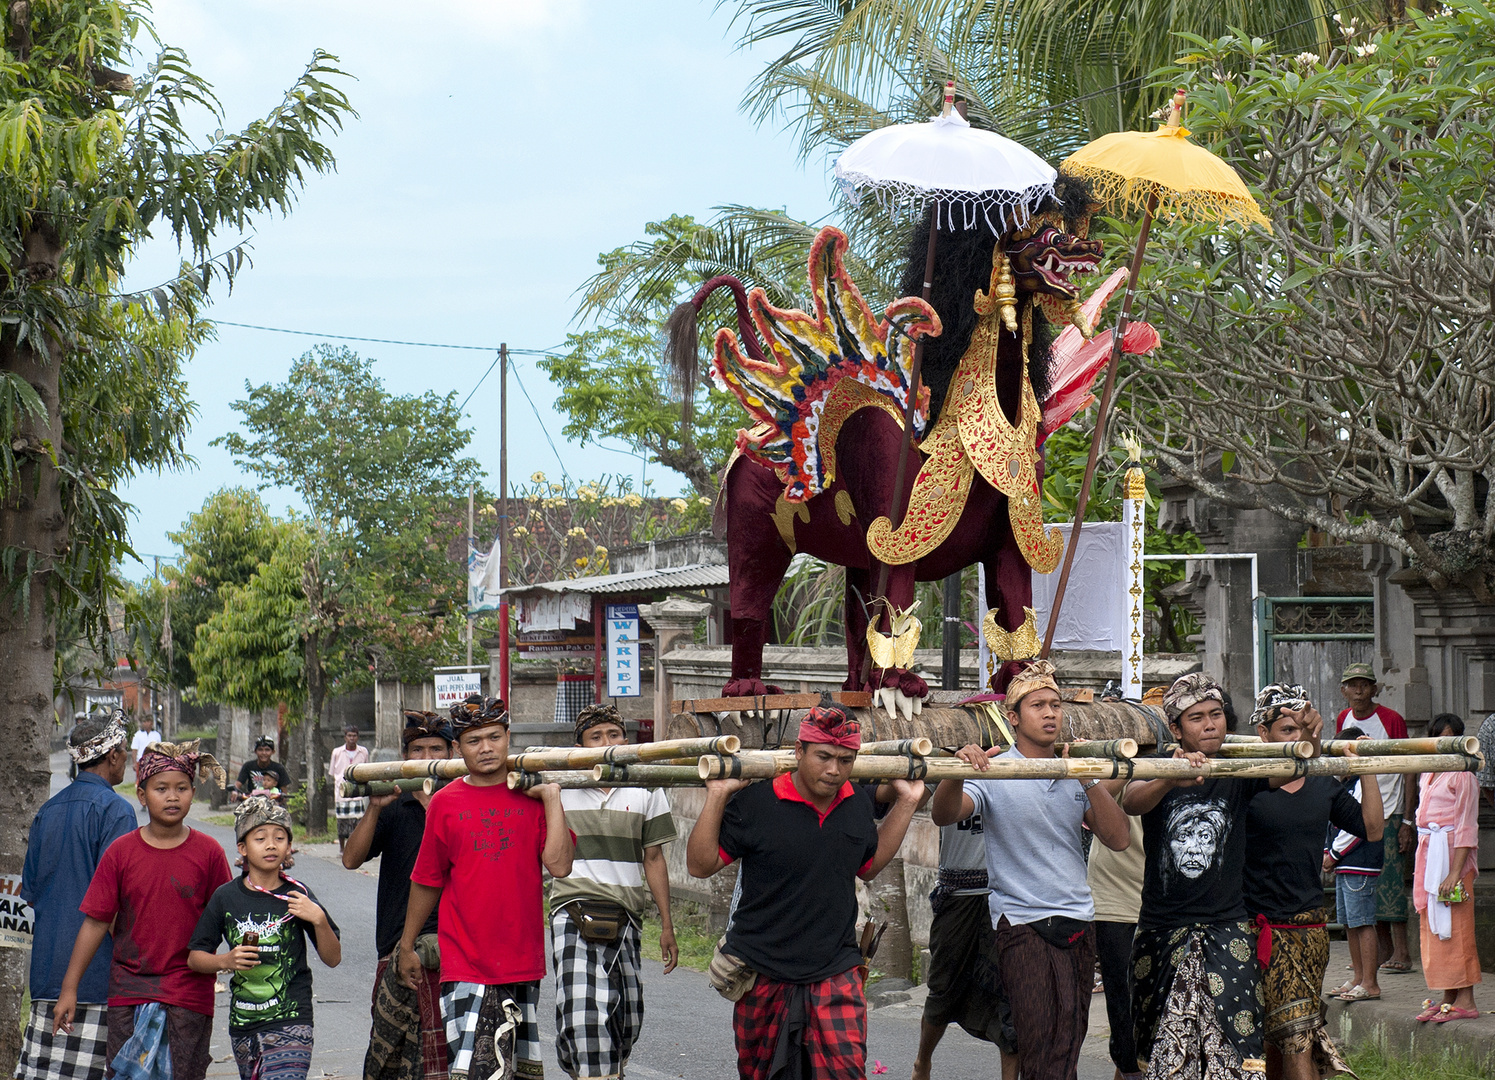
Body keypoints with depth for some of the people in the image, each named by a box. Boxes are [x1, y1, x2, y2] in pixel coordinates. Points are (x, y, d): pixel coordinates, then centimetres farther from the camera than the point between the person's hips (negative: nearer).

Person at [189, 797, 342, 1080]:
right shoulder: (226, 897, 2)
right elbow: (195, 957, 8)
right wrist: (226, 961, -11)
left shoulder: (297, 896, -1)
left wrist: (319, 920, -14)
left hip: (290, 1023, -3)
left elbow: (332, 959, 2)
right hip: (242, 1025, 3)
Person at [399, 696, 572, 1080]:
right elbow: (427, 882, 11)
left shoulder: (533, 796, 3)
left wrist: (552, 798, -9)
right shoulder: (445, 803, 2)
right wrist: (407, 946, 16)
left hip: (523, 960, 2)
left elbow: (559, 866, -10)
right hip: (465, 963, -2)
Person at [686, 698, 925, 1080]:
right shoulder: (755, 802, -13)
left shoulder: (859, 801, 3)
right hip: (763, 973, -2)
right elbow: (700, 864, -7)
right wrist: (717, 797, -16)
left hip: (835, 973, 2)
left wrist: (906, 803, 15)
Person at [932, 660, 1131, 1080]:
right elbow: (943, 815, -17)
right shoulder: (995, 773, -2)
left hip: (1079, 925, 5)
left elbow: (1117, 839, 3)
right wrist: (957, 772, -37)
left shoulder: (1076, 774, 12)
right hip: (1022, 924, -5)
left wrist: (1089, 781, -9)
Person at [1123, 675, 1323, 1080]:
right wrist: (1172, 780, -44)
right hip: (1162, 933, 0)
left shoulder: (1238, 772, 3)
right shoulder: (1159, 770, -1)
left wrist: (1310, 736, -36)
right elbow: (1131, 801, -23)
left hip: (1227, 930, 0)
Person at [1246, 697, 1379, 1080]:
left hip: (1312, 929, 5)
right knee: (1297, 1038, -11)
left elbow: (1372, 830, 14)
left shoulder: (1323, 786, 10)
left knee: (1280, 1039, 10)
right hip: (1266, 929, -5)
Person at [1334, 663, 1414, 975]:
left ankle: (1401, 952, -6)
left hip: (1389, 813, -6)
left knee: (1390, 880, -9)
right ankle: (1384, 950, 15)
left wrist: (1407, 821, -12)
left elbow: (1409, 773, -7)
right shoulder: (1343, 720, 8)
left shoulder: (1392, 720, -8)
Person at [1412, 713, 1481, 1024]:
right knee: (1433, 927, 8)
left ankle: (1465, 1001, -4)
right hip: (1428, 854, 8)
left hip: (1452, 855, -8)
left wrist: (1455, 872, -19)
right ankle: (1448, 998, 13)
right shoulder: (1428, 775, 16)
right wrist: (1422, 867, 16)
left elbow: (1466, 827, -13)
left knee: (1455, 928, -7)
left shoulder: (1462, 776, -9)